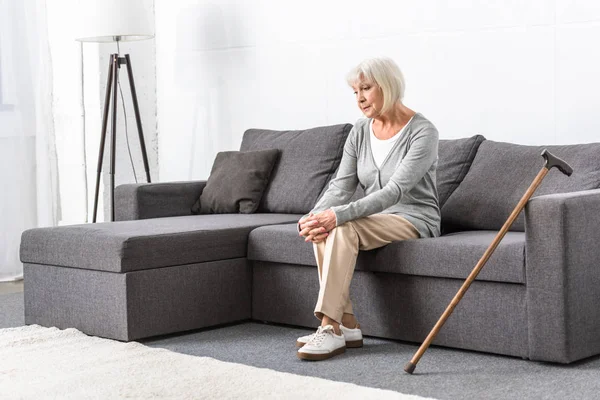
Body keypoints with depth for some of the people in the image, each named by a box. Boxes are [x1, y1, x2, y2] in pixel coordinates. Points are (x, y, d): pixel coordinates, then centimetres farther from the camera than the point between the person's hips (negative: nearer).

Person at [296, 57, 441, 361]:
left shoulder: (422, 132, -16)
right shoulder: (359, 132, 5)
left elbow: (394, 191, -27)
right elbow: (341, 185, -4)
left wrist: (338, 215, -38)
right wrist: (313, 217, -25)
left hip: (415, 219, -6)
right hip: (373, 218, 6)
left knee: (342, 228, -32)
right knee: (322, 228, -26)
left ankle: (330, 327, -31)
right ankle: (347, 324, -21)